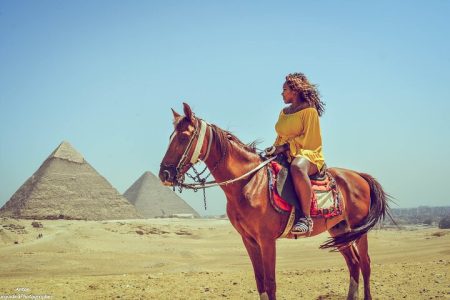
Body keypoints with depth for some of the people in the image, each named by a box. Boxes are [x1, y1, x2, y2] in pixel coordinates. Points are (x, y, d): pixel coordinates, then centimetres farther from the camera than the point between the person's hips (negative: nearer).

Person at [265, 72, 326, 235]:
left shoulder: (309, 110, -4)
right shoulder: (284, 112, 20)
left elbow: (307, 139, -12)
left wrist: (283, 147, -20)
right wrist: (274, 150, 4)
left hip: (308, 154, -9)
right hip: (285, 155, 9)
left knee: (297, 168, -43)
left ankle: (306, 217, -40)